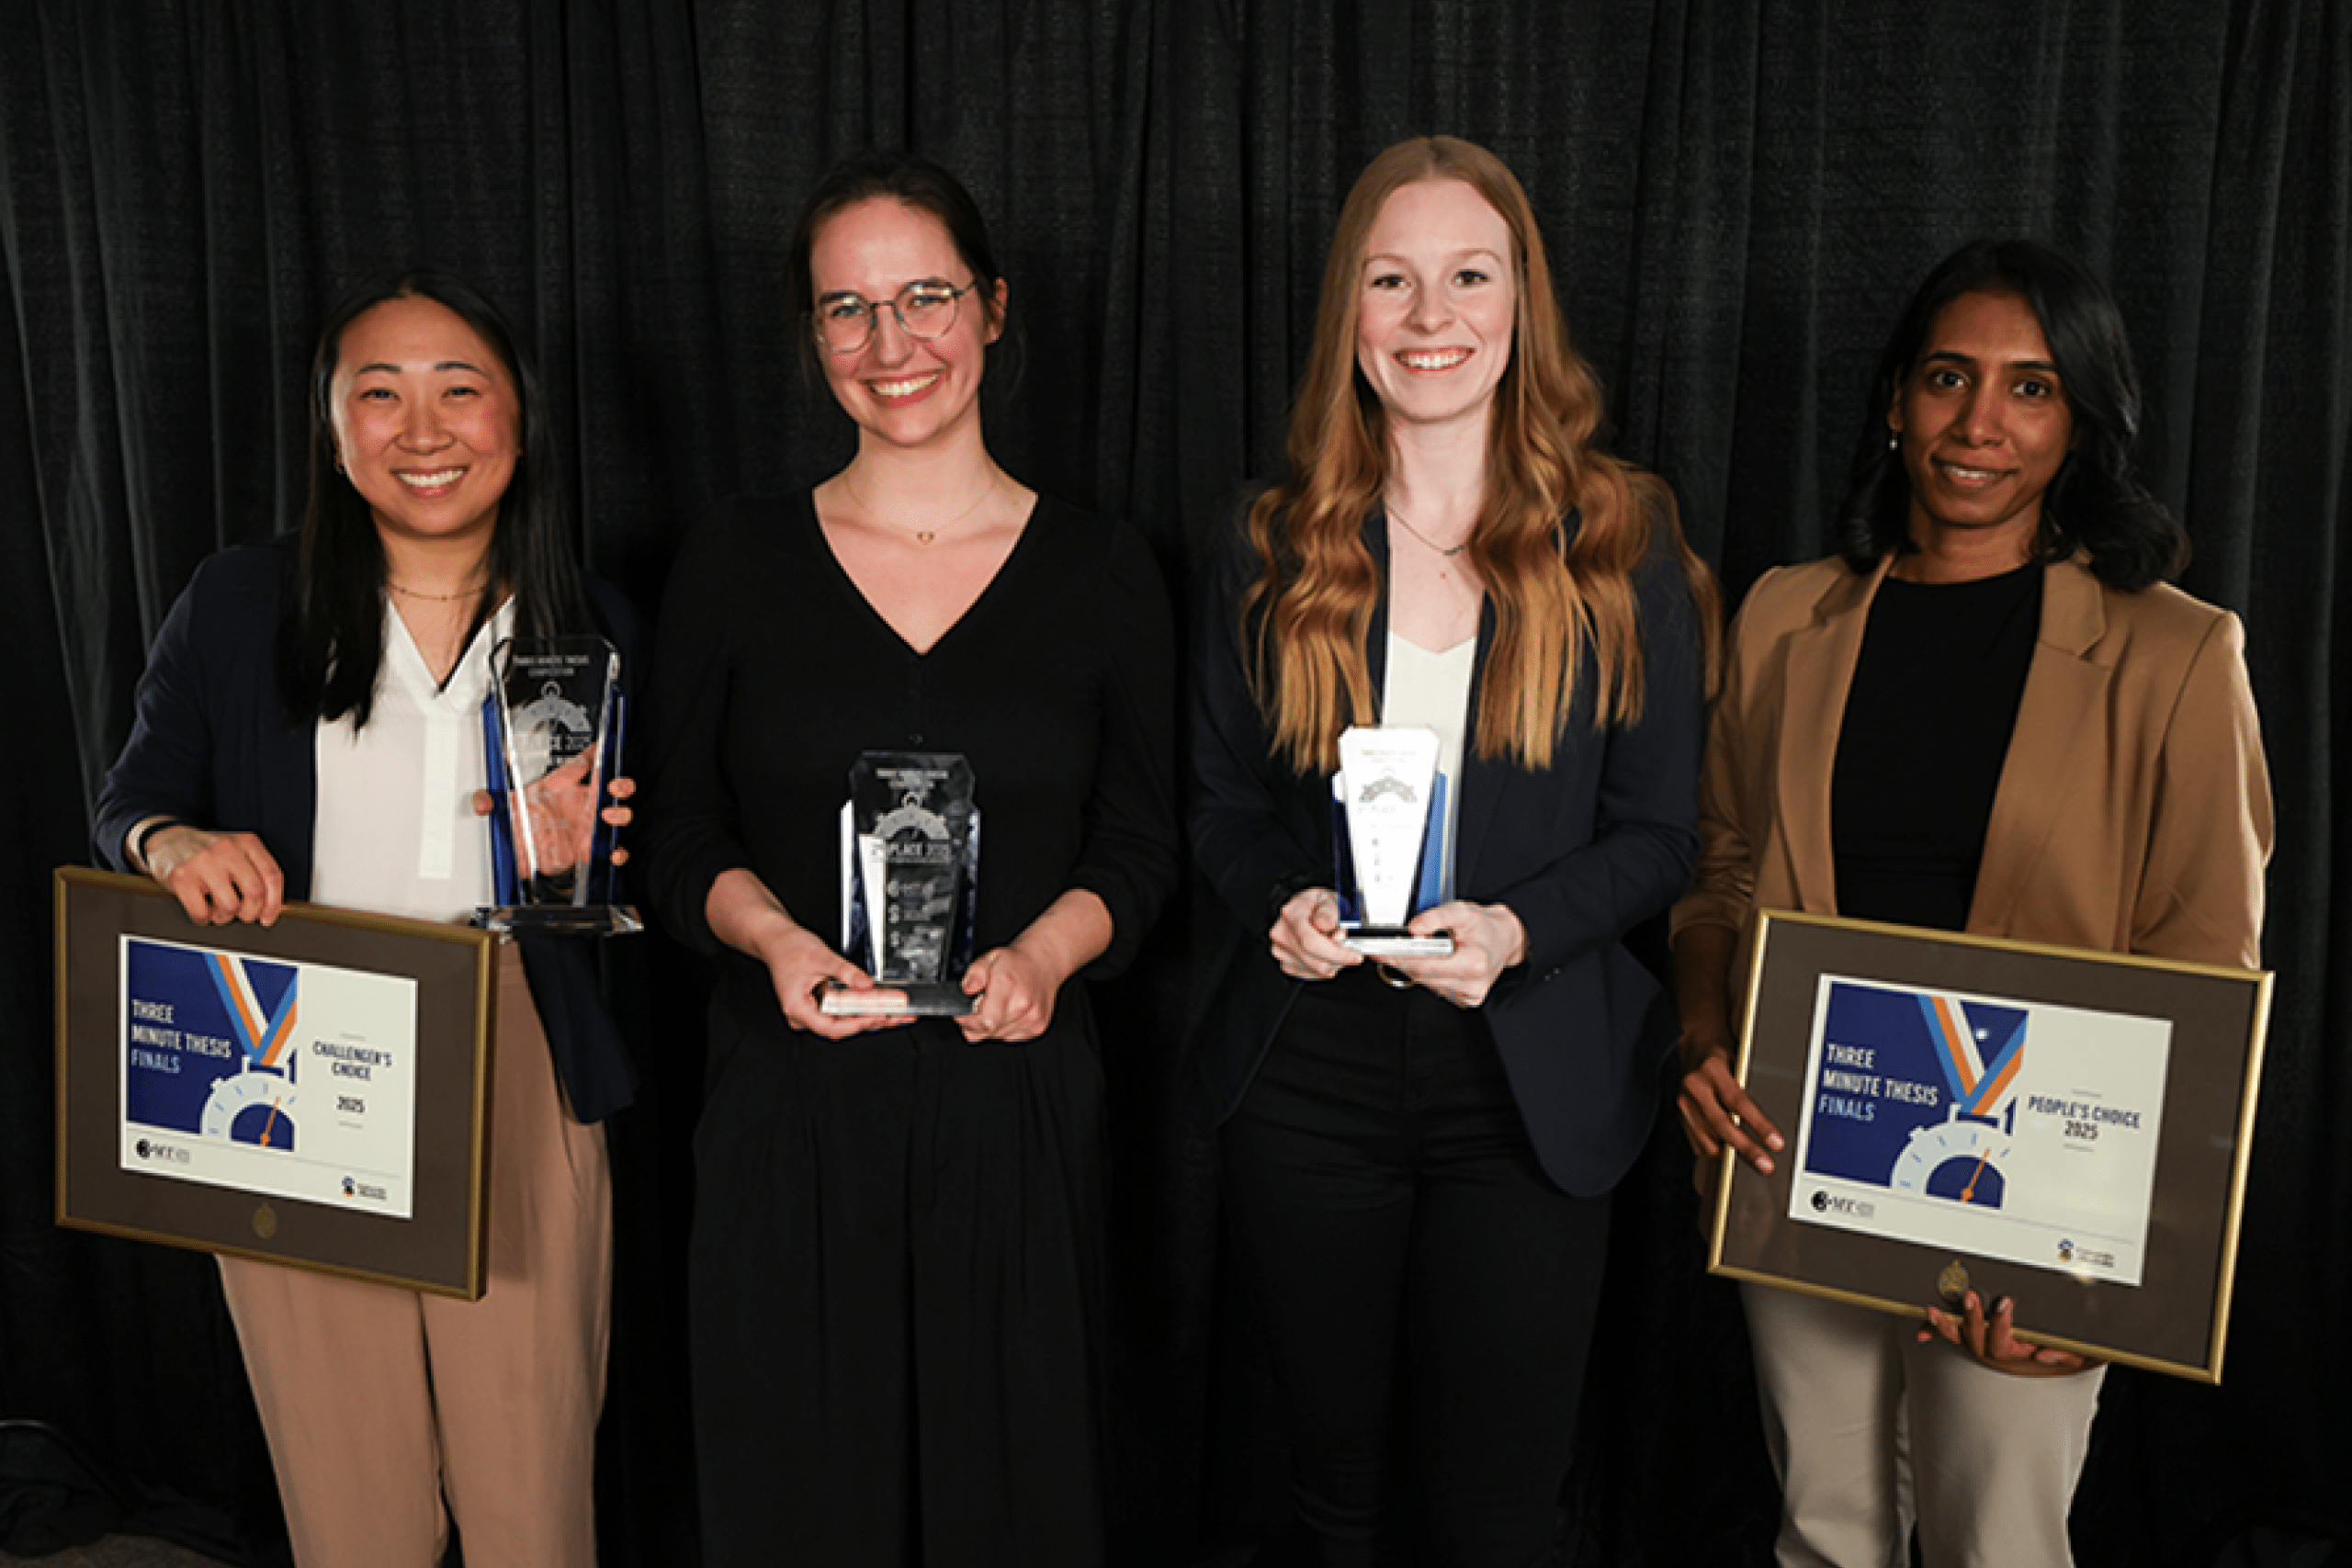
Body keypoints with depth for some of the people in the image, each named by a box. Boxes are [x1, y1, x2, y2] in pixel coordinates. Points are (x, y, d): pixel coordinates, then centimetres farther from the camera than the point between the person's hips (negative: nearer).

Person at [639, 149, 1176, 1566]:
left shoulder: (1102, 571, 3)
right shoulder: (738, 563, 4)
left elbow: (1142, 844, 5)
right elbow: (683, 829, 7)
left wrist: (1046, 949, -15)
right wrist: (770, 931, -13)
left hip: (1017, 1098, 0)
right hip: (792, 1111, 0)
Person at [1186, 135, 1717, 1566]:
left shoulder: (1621, 543, -2)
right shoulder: (1279, 549, 4)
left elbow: (1660, 834, -1)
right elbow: (1223, 805, 9)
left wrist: (1515, 930, -19)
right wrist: (1281, 904, -12)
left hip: (1531, 1086, -1)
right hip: (1307, 1081, 2)